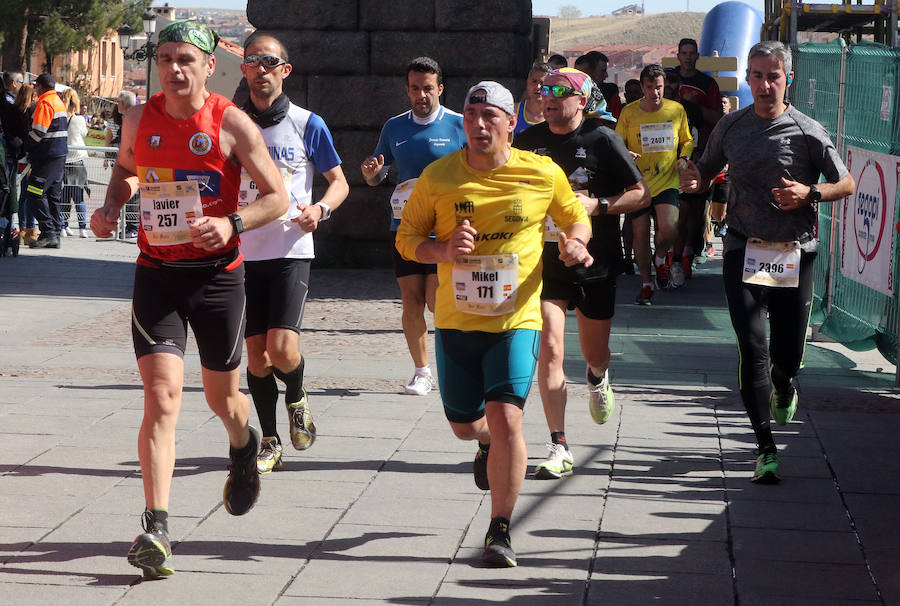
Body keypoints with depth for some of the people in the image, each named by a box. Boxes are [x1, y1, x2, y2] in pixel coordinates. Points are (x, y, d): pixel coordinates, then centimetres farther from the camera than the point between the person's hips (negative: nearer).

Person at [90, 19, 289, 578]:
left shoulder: (232, 123, -8)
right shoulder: (139, 120, 3)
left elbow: (277, 197, -4)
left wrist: (232, 224, -21)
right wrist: (111, 206, 4)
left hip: (218, 275, -1)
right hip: (156, 275, 1)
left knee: (223, 398, 15)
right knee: (162, 398, -14)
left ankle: (245, 447, 53)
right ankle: (156, 531, -17)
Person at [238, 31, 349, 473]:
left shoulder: (307, 125, 0)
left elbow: (340, 182, 6)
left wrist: (321, 208, -14)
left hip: (291, 251, -2)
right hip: (243, 252, 2)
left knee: (282, 349, -15)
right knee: (256, 353, 4)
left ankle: (297, 399, 18)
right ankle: (270, 443, 18)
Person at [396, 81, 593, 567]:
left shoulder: (543, 174, -2)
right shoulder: (438, 176, -2)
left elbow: (576, 217, 15)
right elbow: (406, 238, 6)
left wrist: (575, 242, -8)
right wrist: (443, 250, -15)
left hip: (516, 321, -2)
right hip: (456, 321, 2)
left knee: (505, 418, -17)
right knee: (465, 425, 14)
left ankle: (500, 531, -4)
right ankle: (489, 445, 53)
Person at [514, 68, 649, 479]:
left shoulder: (602, 140, -6)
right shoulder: (529, 141, 2)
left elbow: (642, 194, -4)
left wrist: (598, 205, -17)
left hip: (596, 262, -1)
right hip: (546, 260, 1)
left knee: (594, 353, 13)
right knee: (549, 350, -12)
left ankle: (597, 379, 53)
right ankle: (559, 449, -8)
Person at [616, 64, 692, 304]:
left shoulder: (677, 110, 2)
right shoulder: (629, 112, -2)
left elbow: (687, 141, 17)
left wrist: (684, 158, -2)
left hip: (667, 181, 0)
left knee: (668, 228, -19)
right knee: (640, 233, 1)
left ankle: (660, 259, 15)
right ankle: (646, 284, 18)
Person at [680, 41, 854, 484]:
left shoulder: (807, 132, -2)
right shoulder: (730, 127, 6)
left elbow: (847, 184, 3)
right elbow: (707, 174, 18)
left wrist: (810, 193, -16)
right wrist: (694, 181, -6)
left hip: (795, 254, -1)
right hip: (744, 252, 1)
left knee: (788, 355, 4)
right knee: (753, 351, -8)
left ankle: (783, 387, 43)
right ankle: (766, 449, -1)